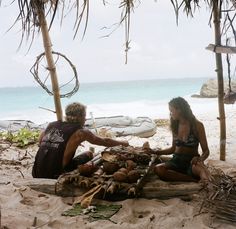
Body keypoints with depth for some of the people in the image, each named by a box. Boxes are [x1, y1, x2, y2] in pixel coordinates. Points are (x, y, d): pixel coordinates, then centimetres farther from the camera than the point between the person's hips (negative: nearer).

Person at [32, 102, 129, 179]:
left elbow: (40, 142, 22)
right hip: (56, 176, -5)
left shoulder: (51, 125, 8)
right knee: (88, 155, 11)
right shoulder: (80, 132, -3)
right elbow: (105, 142, 10)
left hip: (37, 175, 6)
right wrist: (122, 143, 29)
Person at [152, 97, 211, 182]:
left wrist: (200, 159, -27)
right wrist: (157, 152, 9)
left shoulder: (197, 125, -5)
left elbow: (206, 150, -5)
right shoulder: (175, 126, 10)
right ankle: (194, 179, -32)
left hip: (191, 161, -7)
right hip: (177, 160, 8)